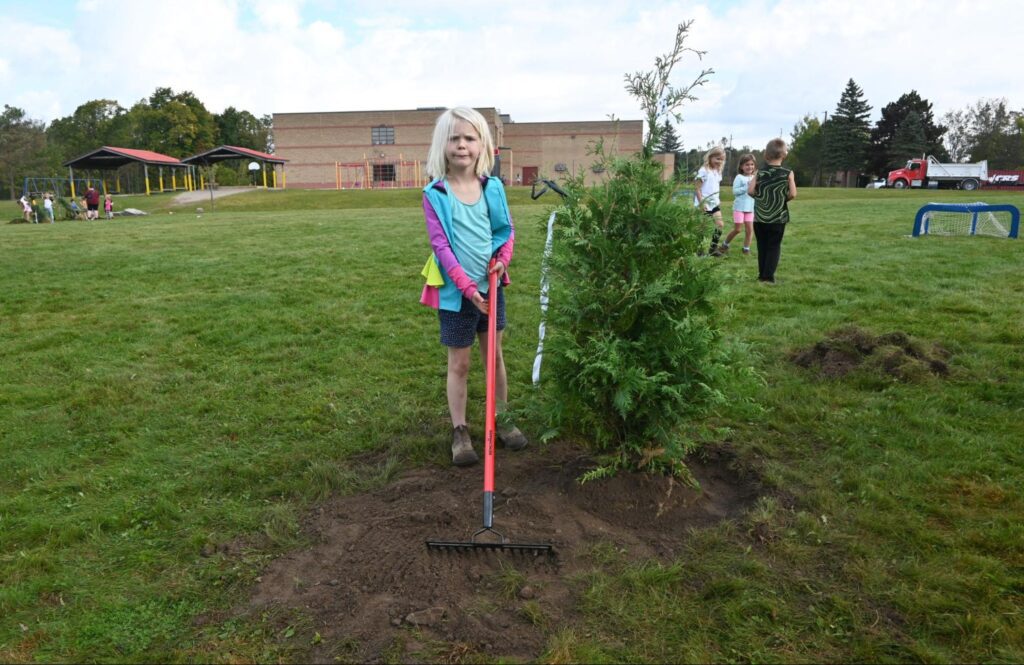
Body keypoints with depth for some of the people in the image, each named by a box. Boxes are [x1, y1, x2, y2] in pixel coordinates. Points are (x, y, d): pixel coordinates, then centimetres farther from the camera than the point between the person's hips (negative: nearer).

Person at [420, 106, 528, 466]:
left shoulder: (493, 187, -1)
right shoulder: (435, 193, -11)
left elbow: (507, 229, 8)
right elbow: (440, 245, -15)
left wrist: (503, 258, -11)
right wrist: (467, 286, -20)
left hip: (491, 286, 4)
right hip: (456, 291, -3)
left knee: (495, 355, 16)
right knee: (459, 363, 7)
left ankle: (502, 420, 32)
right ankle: (460, 432, 21)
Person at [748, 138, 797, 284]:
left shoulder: (760, 171, -2)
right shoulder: (788, 173, -7)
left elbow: (750, 191, -8)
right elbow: (793, 194, -12)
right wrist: (783, 199, 8)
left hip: (760, 217, 2)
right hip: (778, 217, -2)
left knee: (762, 246, 12)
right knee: (774, 246, 6)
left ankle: (762, 275, 15)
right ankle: (768, 276, 1)